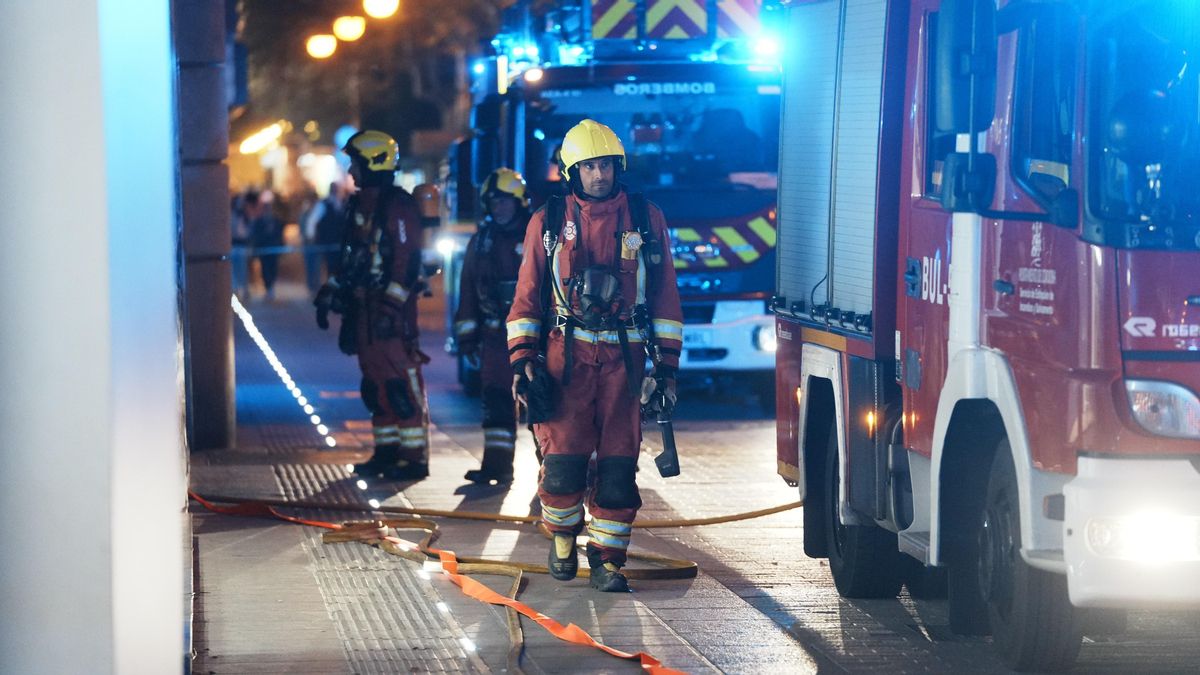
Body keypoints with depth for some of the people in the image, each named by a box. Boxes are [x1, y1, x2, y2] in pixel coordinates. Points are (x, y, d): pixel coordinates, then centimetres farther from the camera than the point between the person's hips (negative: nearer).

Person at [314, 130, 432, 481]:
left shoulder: (398, 206, -12)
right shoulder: (359, 205, 17)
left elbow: (407, 260, -18)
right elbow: (350, 258, 24)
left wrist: (392, 304, -23)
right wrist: (329, 296, 20)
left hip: (392, 307, -9)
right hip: (365, 306, 9)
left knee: (401, 382, -10)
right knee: (374, 382, 10)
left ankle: (415, 457, -8)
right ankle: (387, 452, 16)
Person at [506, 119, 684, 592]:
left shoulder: (645, 220, 8)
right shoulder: (548, 222, 7)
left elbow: (665, 295, 10)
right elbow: (527, 296, 10)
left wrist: (667, 362, 4)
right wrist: (522, 359, 1)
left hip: (625, 358, 1)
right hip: (566, 355, -1)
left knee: (618, 464, -1)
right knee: (563, 458, -8)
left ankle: (607, 558, 9)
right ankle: (563, 538, 18)